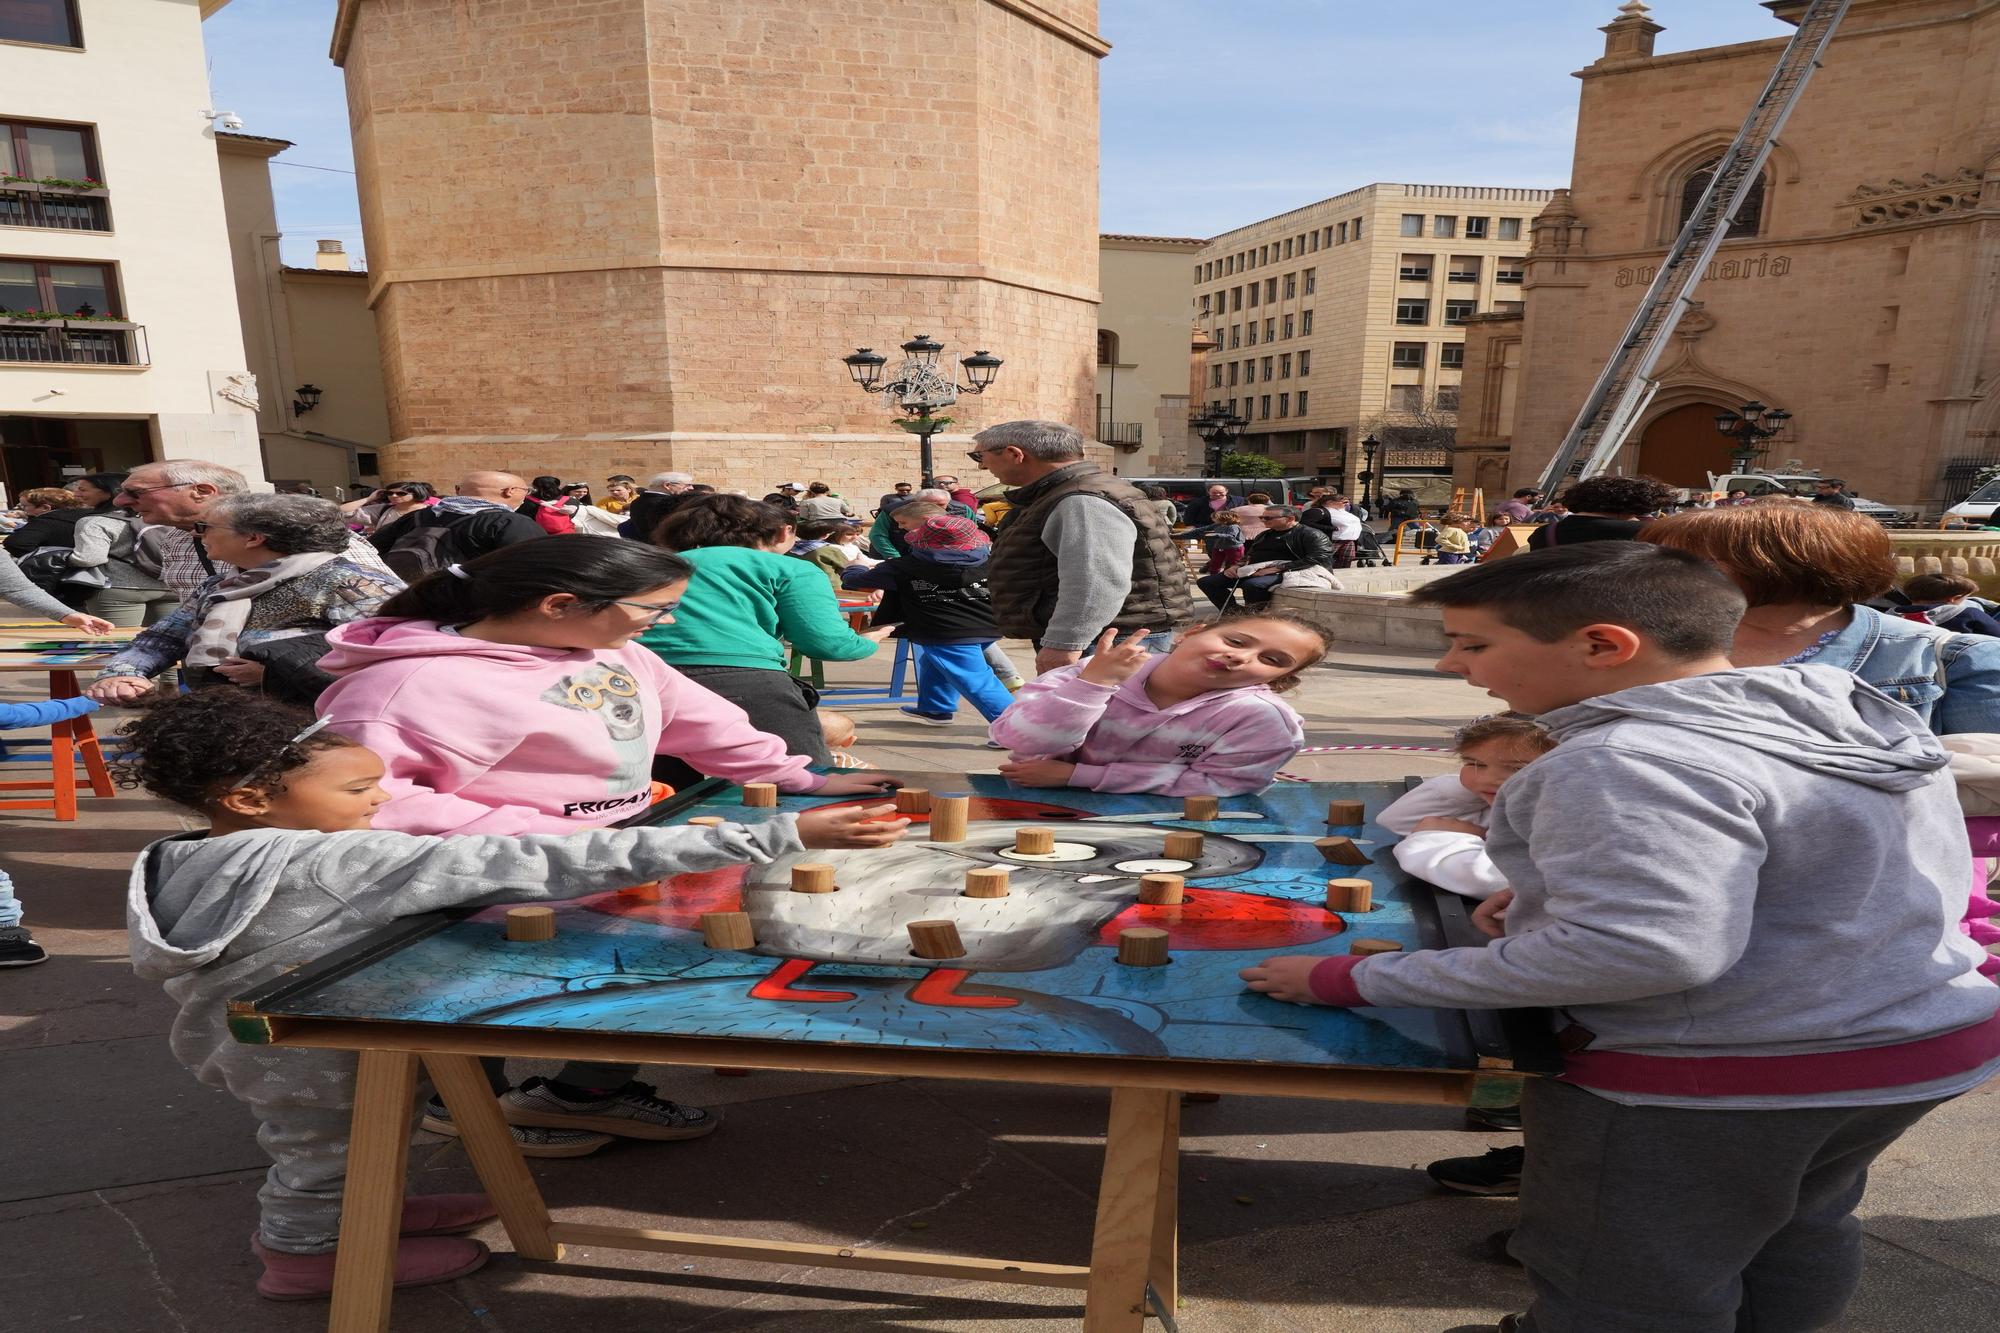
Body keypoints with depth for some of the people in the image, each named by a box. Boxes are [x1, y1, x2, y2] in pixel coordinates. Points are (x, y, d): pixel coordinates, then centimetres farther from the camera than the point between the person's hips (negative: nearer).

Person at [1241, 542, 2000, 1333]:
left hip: (1705, 1082, -9)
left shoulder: (1634, 762, -27)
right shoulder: (1845, 717, 4)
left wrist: (1353, 983, -26)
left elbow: (1640, 951, -34)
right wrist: (1551, 890, 10)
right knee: (1788, 1238, 30)